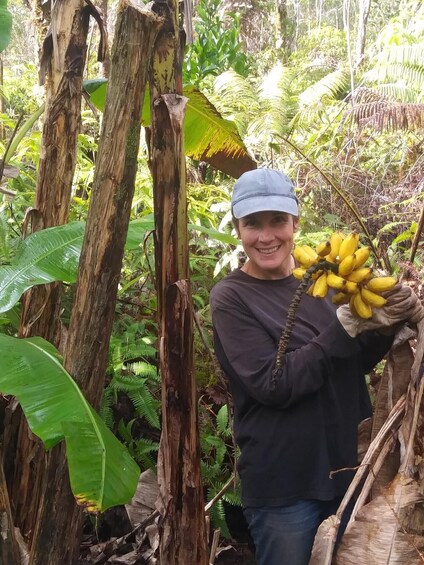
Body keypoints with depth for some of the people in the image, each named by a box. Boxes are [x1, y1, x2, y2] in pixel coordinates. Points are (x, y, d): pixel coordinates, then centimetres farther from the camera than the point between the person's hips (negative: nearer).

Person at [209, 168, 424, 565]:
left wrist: (385, 327, -10)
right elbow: (273, 384, -22)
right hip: (284, 485, -5)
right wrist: (347, 324, -25)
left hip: (345, 468, 6)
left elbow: (354, 364, 9)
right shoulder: (230, 298, -12)